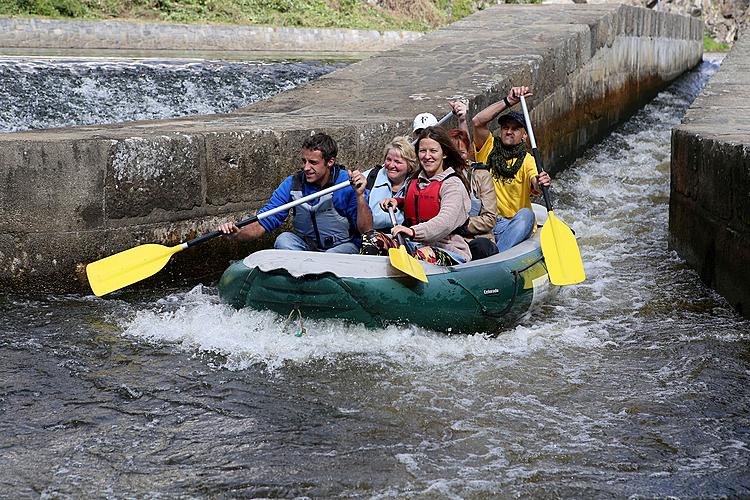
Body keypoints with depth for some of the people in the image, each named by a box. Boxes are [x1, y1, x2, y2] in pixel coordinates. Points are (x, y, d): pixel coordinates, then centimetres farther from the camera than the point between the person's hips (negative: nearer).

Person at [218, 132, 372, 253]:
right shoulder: (293, 184, -6)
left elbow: (367, 231, -18)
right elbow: (264, 222, -6)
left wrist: (360, 196, -32)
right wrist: (238, 234, -25)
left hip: (343, 247, -3)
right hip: (305, 245, 4)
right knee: (283, 239, -26)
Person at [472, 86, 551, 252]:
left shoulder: (526, 160, 3)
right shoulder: (489, 148, 7)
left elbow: (535, 185, -16)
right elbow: (477, 122, -10)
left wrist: (540, 183, -42)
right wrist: (508, 101, -15)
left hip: (515, 225, -1)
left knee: (526, 214, -32)